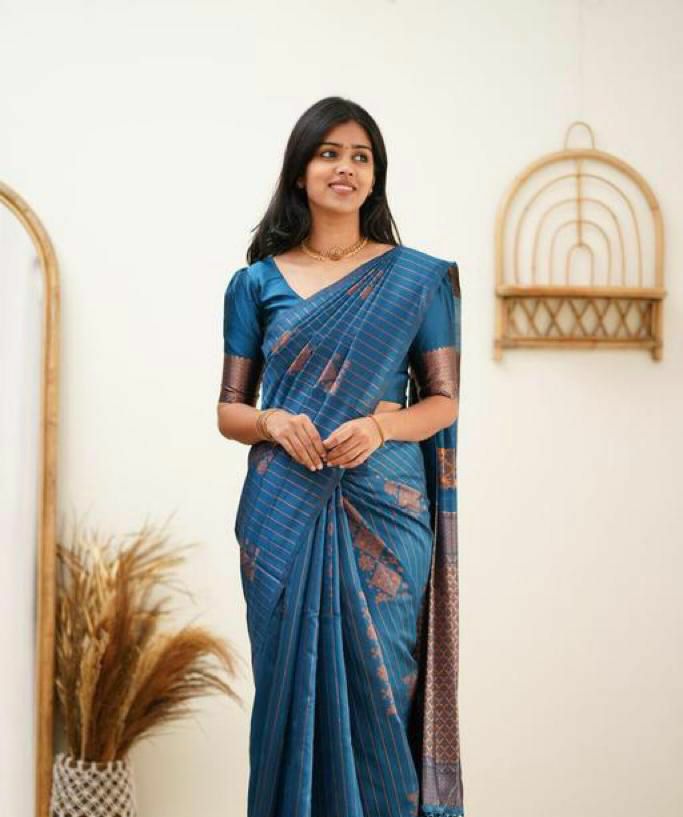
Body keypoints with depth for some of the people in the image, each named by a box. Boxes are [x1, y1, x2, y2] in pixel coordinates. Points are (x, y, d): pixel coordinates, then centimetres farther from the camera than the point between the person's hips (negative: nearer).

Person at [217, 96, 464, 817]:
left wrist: (380, 425, -14)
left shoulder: (416, 278, 5)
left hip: (384, 513, -1)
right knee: (292, 680, 3)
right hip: (284, 513, 1)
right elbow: (229, 410, 9)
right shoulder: (257, 282, 8)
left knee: (378, 686, 1)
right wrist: (272, 422, -12)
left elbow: (444, 400, 5)